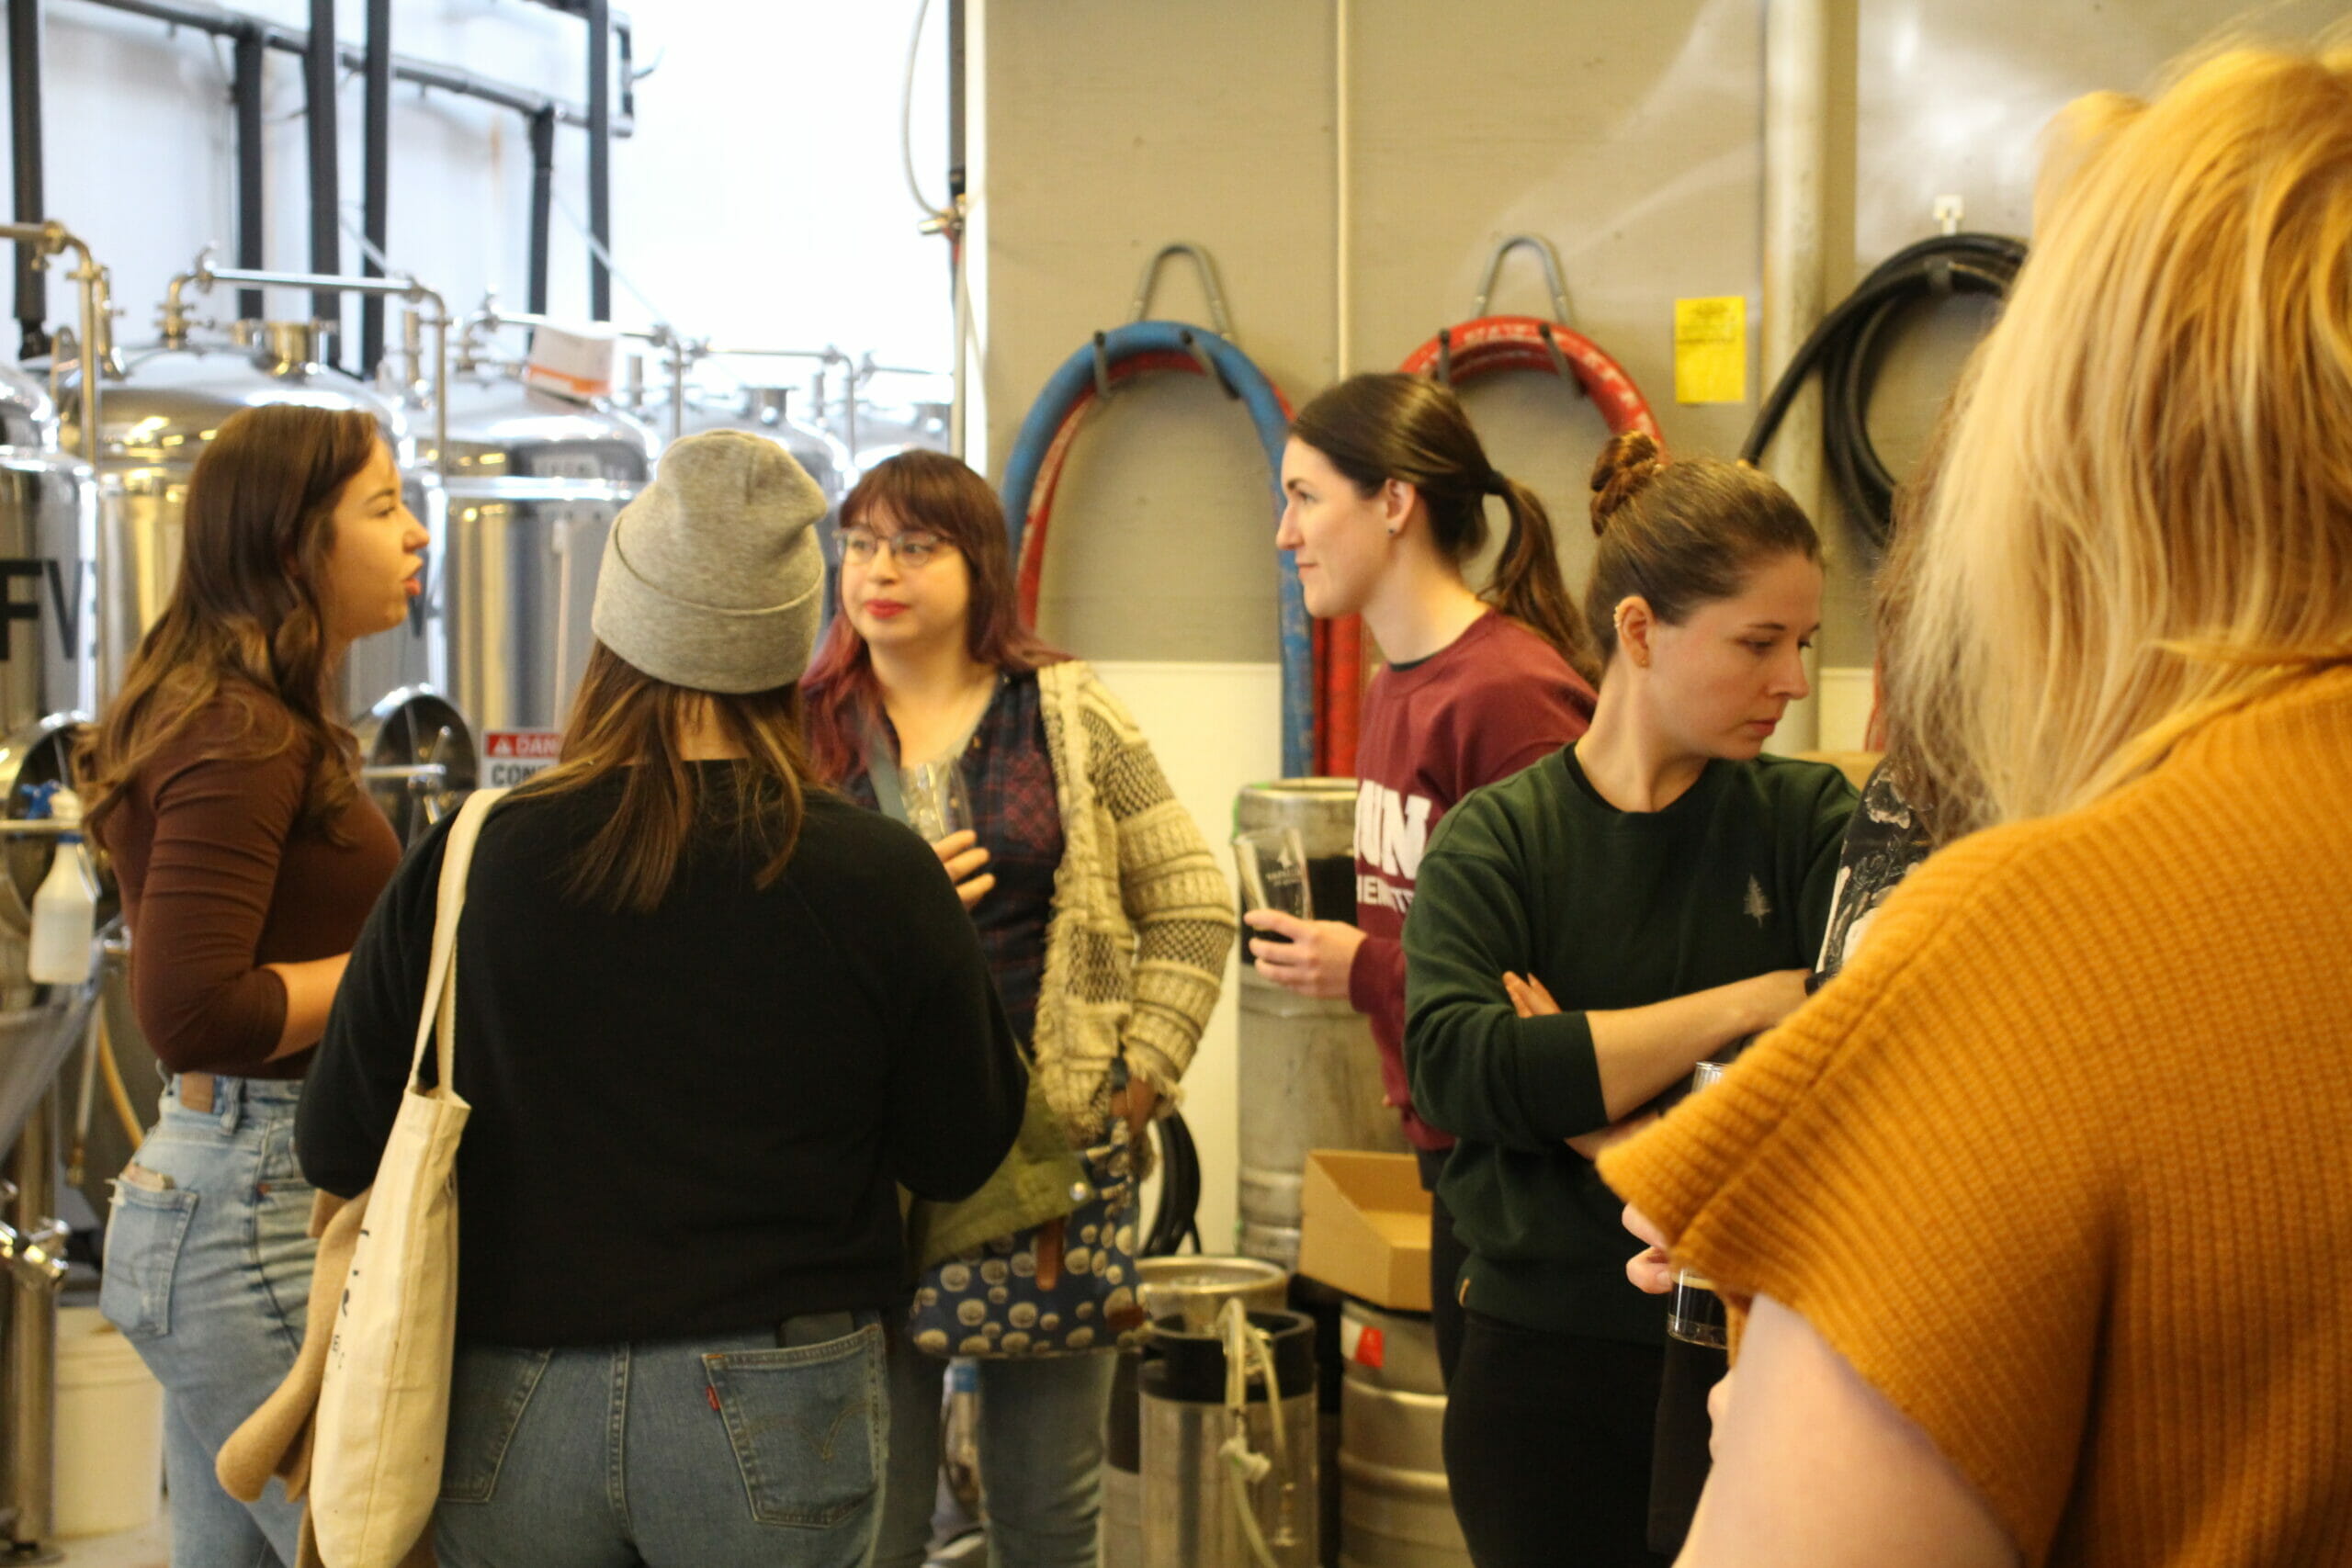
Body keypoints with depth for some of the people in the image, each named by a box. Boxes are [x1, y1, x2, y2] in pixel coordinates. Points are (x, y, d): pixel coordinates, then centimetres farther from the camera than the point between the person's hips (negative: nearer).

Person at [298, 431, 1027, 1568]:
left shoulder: (465, 863, -9)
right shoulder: (882, 881, -12)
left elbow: (336, 1151, 0)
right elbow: (959, 1157, 0)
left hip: (509, 1415, 1)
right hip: (772, 1415, -1)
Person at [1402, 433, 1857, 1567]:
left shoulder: (1810, 819, 1)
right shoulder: (1495, 839, -2)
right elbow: (1455, 1067, -19)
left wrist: (1583, 1077, -17)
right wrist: (1750, 1002, -16)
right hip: (1548, 1367, -1)